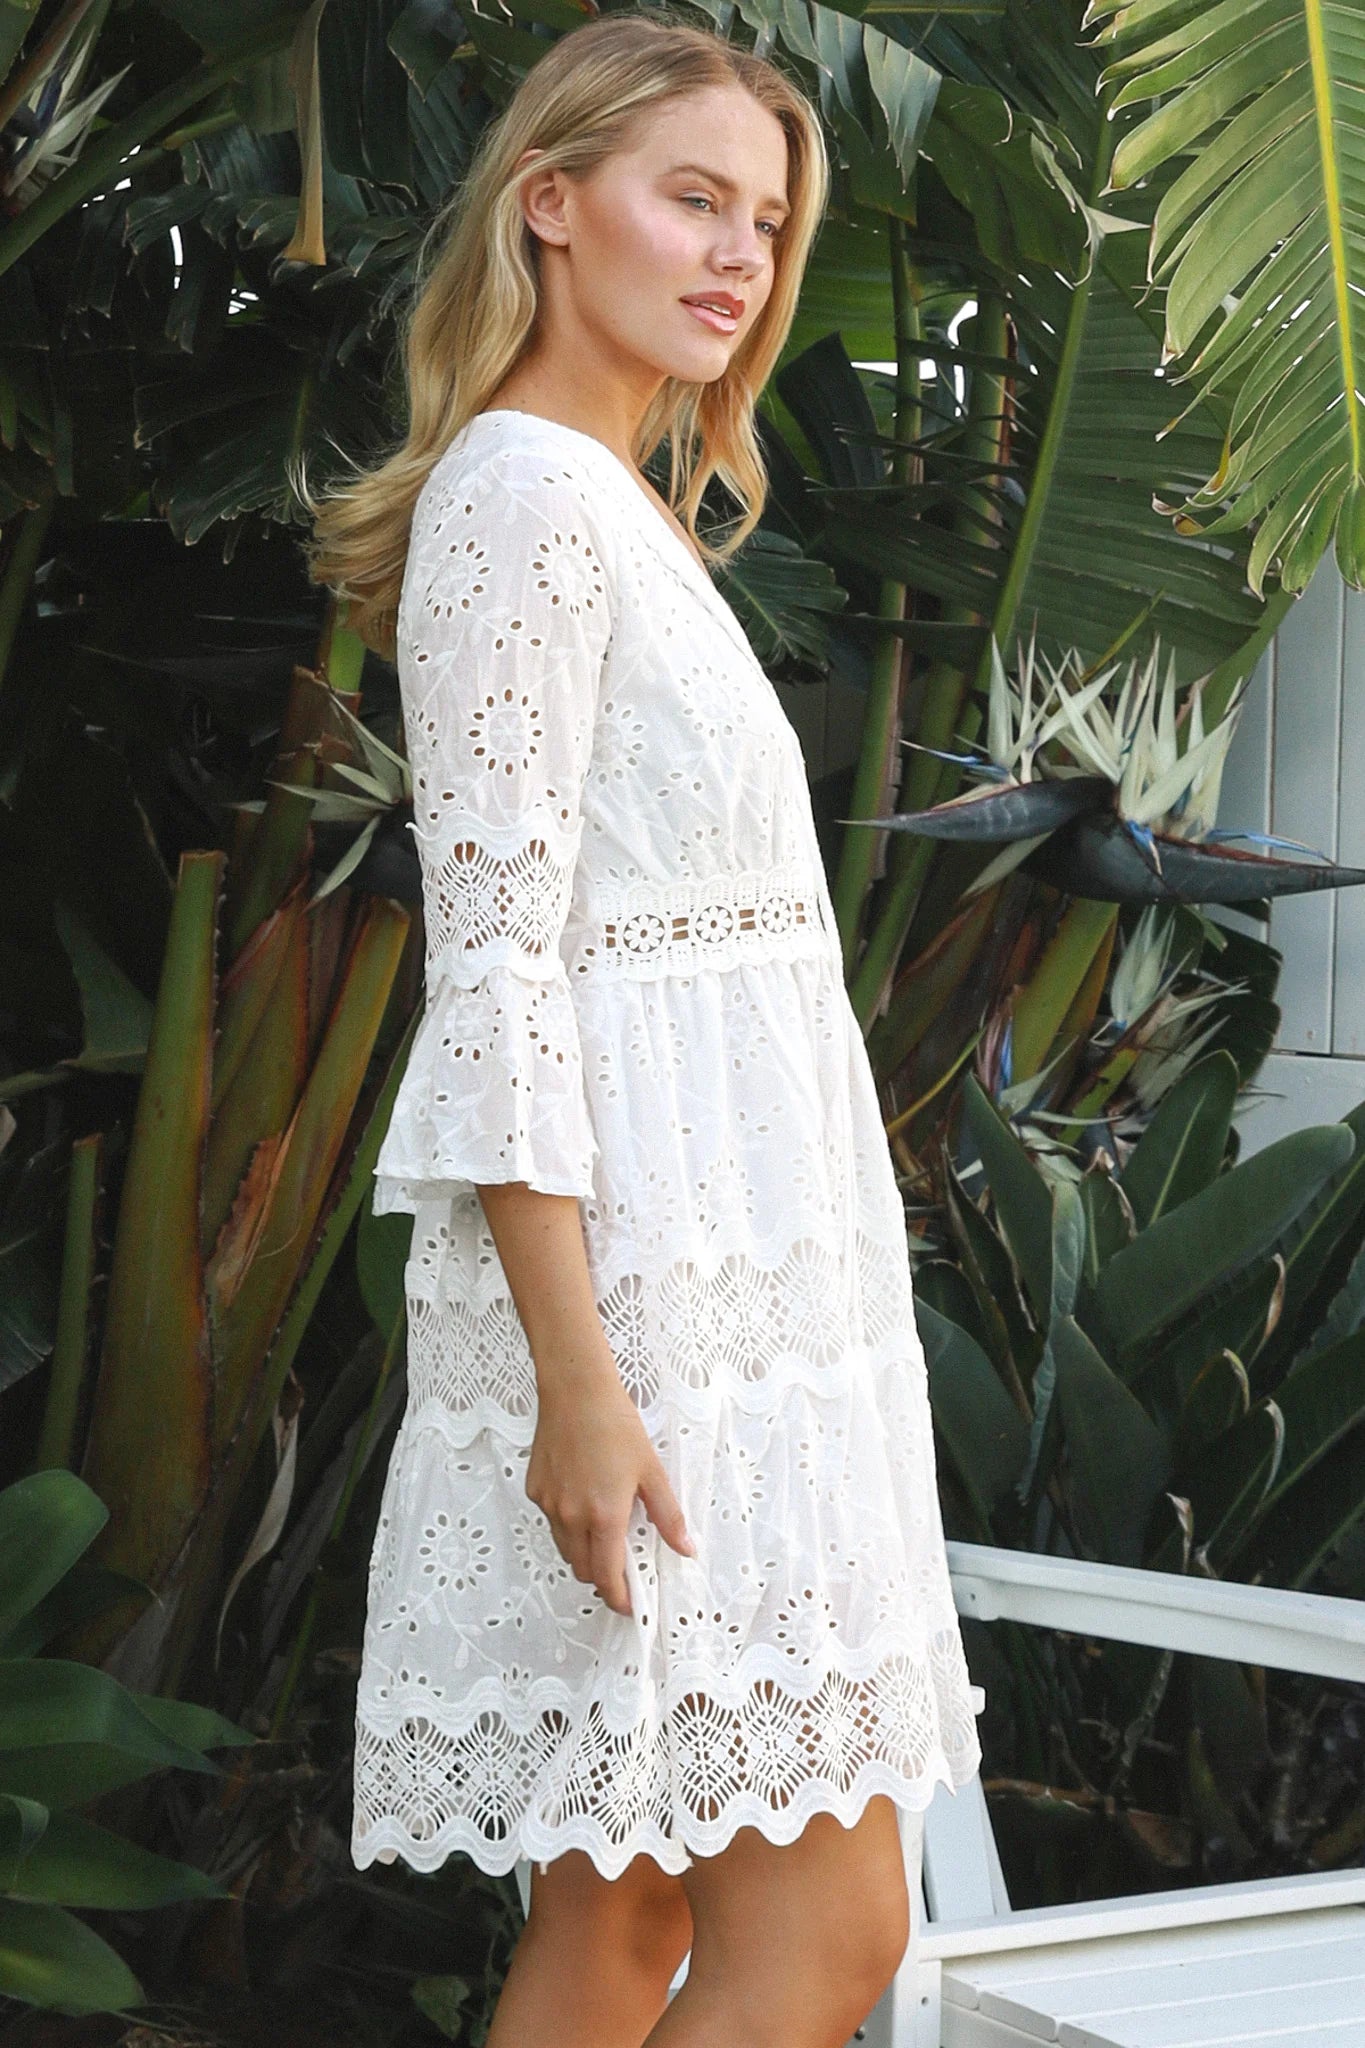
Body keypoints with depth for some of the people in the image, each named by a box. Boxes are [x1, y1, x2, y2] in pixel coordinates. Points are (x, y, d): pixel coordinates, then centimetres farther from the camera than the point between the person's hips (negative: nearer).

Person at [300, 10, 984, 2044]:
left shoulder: (627, 511, 20)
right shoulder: (523, 492, -10)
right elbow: (494, 963, -17)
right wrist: (579, 1374, -23)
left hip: (729, 1251, 10)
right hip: (643, 1274, -10)